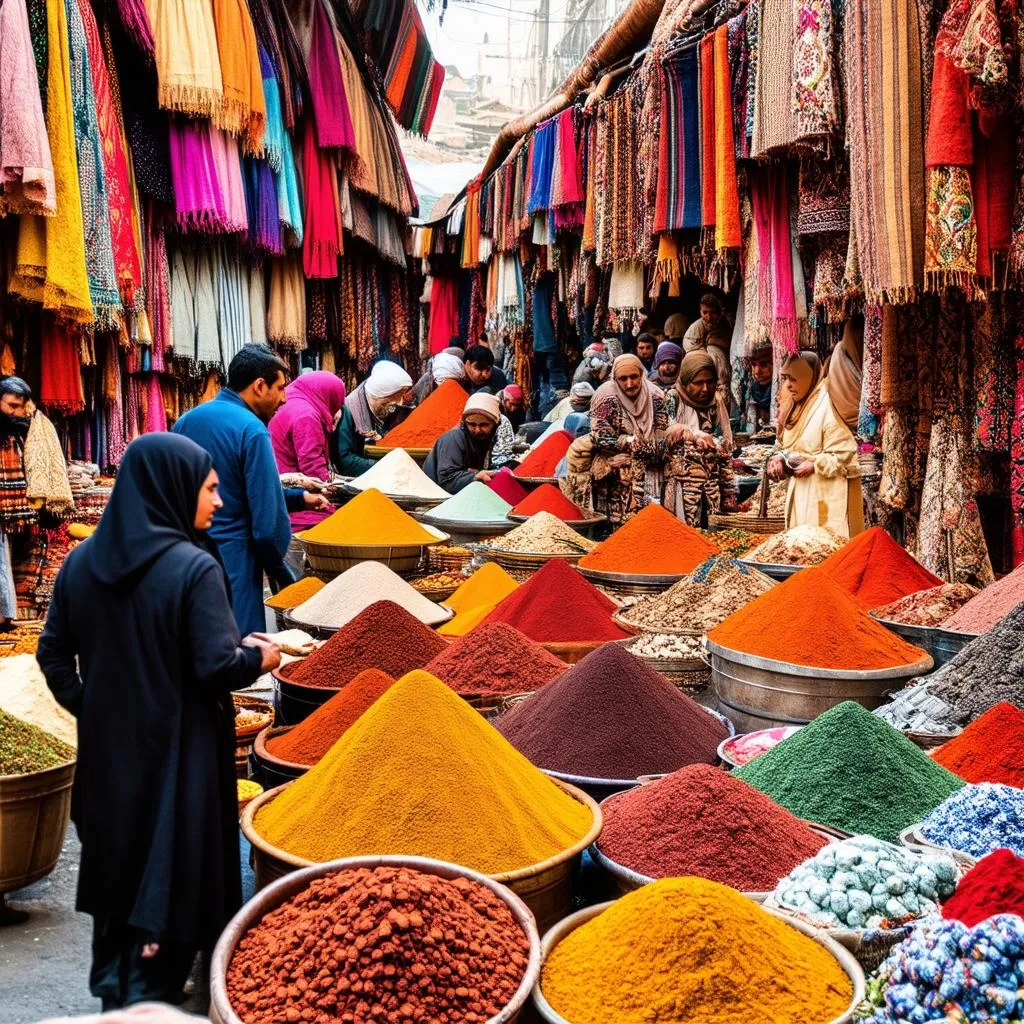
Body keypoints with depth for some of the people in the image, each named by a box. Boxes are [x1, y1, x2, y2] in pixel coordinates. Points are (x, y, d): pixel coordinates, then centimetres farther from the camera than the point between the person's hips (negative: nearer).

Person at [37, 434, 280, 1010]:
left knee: (115, 863, 22)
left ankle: (111, 989, 38)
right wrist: (259, 657, -3)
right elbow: (217, 668, -21)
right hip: (177, 752, -7)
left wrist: (93, 710, 14)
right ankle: (149, 999, 17)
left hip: (107, 747, 7)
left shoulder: (82, 561, 0)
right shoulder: (194, 567, -20)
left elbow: (53, 654, 6)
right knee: (169, 873, 8)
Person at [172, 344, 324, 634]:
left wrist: (299, 498, 21)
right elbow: (268, 523, -17)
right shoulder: (252, 431, -15)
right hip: (228, 563, -7)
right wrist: (282, 574, 2)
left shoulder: (186, 421, 9)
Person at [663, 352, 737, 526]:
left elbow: (726, 451, 15)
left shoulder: (716, 404, 12)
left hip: (712, 490, 4)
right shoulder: (673, 399, -1)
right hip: (682, 485, -4)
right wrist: (692, 433, -37)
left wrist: (729, 492, 12)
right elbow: (666, 429, -20)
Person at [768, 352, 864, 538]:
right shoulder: (797, 407, 11)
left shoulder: (827, 408, -16)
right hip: (800, 491, 9)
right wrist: (781, 459, -1)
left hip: (826, 493, -9)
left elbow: (845, 454, -18)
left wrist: (814, 466, -18)